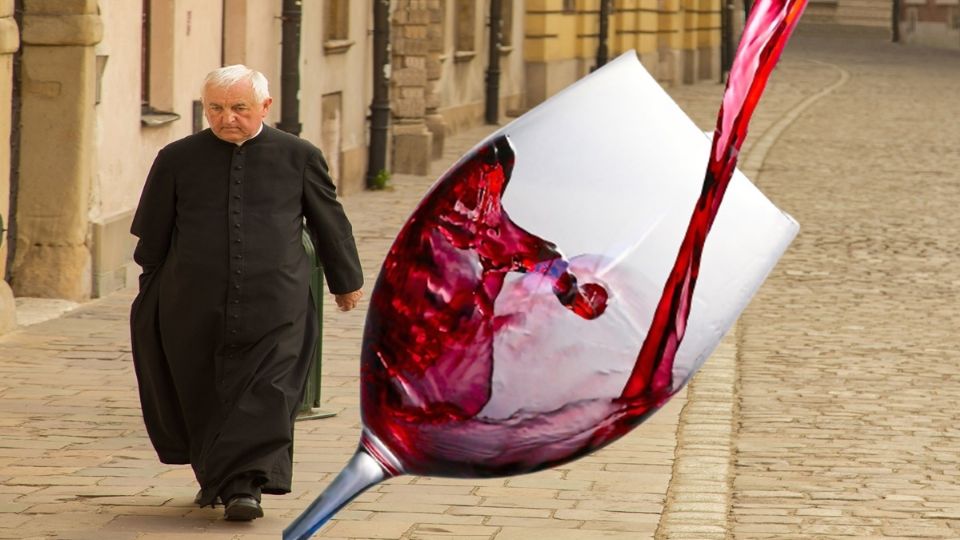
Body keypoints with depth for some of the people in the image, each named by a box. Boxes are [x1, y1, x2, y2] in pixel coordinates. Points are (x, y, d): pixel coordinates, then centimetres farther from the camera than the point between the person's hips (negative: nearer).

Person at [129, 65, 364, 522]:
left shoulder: (299, 157, 4)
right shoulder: (177, 160, 5)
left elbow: (329, 223, 16)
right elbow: (151, 235, 13)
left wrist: (346, 280, 25)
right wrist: (153, 296, 16)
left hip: (272, 309, -1)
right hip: (194, 309, 1)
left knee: (263, 397, -13)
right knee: (202, 398, 9)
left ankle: (244, 487, -16)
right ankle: (213, 475, 29)